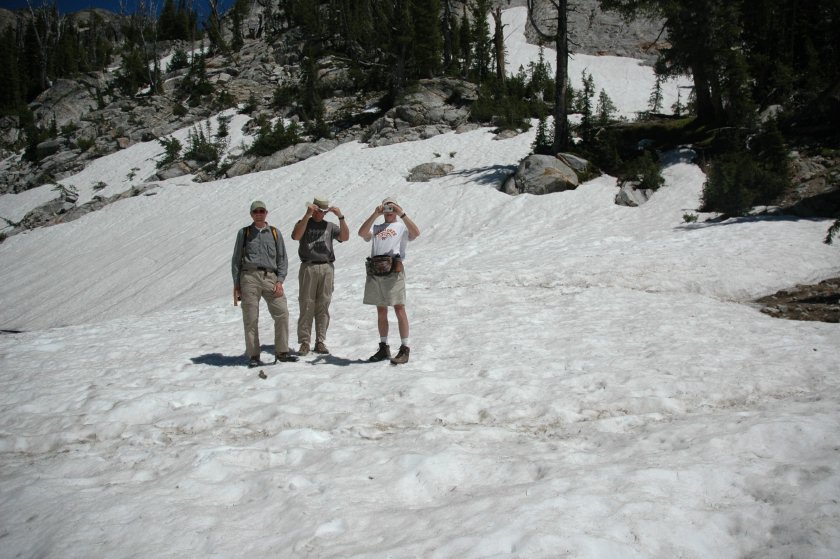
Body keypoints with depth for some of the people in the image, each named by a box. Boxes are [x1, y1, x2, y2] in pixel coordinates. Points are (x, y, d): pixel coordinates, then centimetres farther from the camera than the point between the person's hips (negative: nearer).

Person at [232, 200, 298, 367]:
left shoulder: (275, 233, 15)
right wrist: (236, 285, 6)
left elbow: (282, 259, 12)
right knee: (250, 318, -3)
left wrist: (280, 281, -2)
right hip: (249, 277, -1)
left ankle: (281, 352, -1)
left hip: (270, 277, 1)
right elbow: (236, 259, 13)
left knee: (282, 313, -10)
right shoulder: (244, 233, 13)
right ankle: (253, 355, 4)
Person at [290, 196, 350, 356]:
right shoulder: (303, 223, 11)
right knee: (306, 306, -4)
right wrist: (307, 214, -13)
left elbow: (345, 237, 1)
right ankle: (304, 342, -2)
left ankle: (320, 342, 6)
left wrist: (340, 217, -7)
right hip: (308, 267, -2)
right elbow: (296, 236, -10)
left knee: (323, 306, 2)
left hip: (327, 268, 2)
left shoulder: (330, 226, 17)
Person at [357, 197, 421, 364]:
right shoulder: (376, 228, 24)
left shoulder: (402, 227, 14)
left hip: (393, 270, -4)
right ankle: (384, 347, 17)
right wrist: (375, 214, -3)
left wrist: (402, 214, -11)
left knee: (399, 309, -8)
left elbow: (416, 233, -8)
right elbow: (362, 233, 3)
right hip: (374, 272, 4)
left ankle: (404, 349, -6)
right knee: (381, 311, 9)